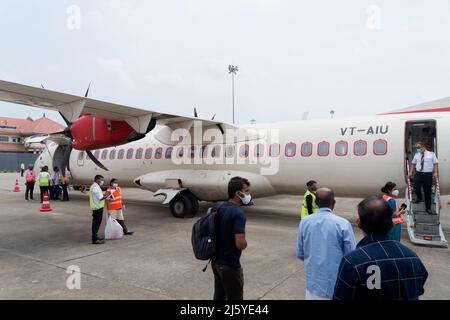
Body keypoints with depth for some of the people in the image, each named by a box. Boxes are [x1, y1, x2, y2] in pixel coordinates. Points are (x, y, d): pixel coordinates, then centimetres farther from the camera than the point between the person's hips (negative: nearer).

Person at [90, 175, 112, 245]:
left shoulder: (96, 187, 17)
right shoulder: (95, 188, -17)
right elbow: (101, 198, -21)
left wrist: (105, 194, 7)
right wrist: (107, 195, -8)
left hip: (98, 207, 11)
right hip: (97, 208, -11)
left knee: (97, 222, 18)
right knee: (96, 223, -8)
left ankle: (95, 236, 29)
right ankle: (95, 240, -5)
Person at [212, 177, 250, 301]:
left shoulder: (220, 207, 3)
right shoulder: (238, 213, -24)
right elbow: (240, 244, -28)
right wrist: (245, 244, -8)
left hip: (216, 261, 8)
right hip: (230, 265, -8)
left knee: (219, 296, 21)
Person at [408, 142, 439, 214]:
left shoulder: (431, 154, 2)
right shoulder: (416, 155, 10)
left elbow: (436, 164, 1)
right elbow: (413, 164, 13)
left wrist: (435, 173, -11)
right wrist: (410, 172, 4)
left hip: (428, 174, -1)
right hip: (418, 174, 1)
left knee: (428, 191, 4)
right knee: (416, 187, -18)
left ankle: (428, 208, 16)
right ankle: (419, 198, 18)